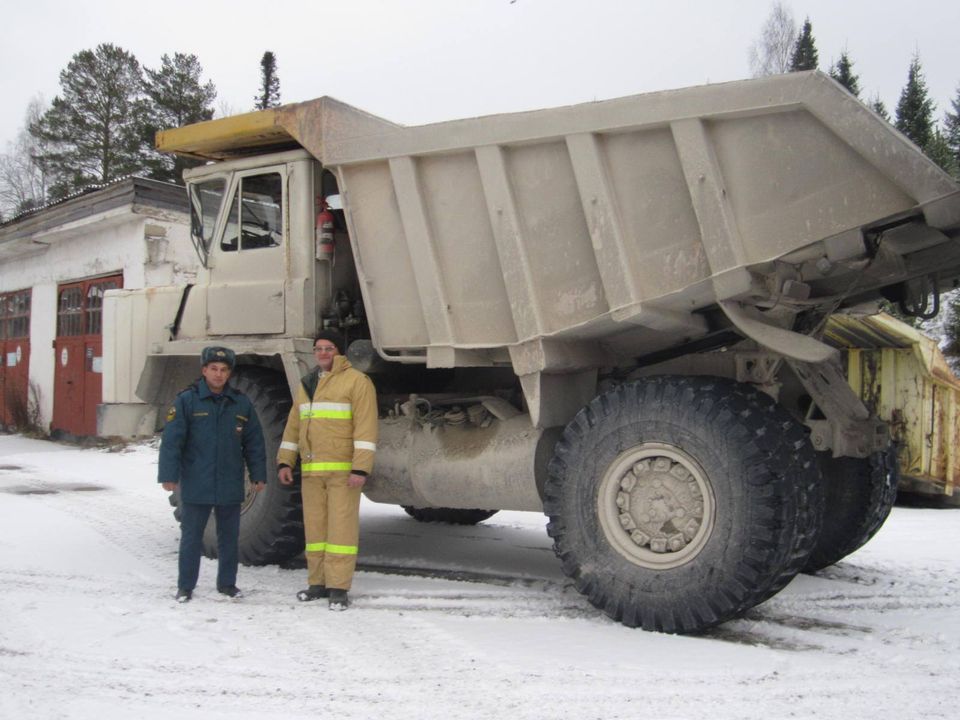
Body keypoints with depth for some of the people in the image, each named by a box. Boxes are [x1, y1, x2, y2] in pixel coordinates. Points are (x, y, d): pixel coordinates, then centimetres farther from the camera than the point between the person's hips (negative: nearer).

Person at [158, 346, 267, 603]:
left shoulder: (241, 403, 5)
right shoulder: (187, 401, -5)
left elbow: (254, 443, 9)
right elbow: (171, 441, -8)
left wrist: (258, 475, 6)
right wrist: (169, 475, -13)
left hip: (230, 487, 3)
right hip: (195, 487, -3)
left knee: (229, 537, 12)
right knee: (191, 537, 5)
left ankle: (227, 583, 26)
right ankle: (185, 586, 17)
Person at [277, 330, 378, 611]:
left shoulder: (356, 381, -5)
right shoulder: (306, 385, 17)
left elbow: (366, 428, -12)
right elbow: (293, 427, 20)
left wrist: (361, 468, -18)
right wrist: (284, 461, 11)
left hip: (343, 469, -6)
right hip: (311, 470, 7)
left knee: (341, 527, -5)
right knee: (315, 526, 10)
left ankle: (338, 587, -1)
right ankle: (318, 582, 18)